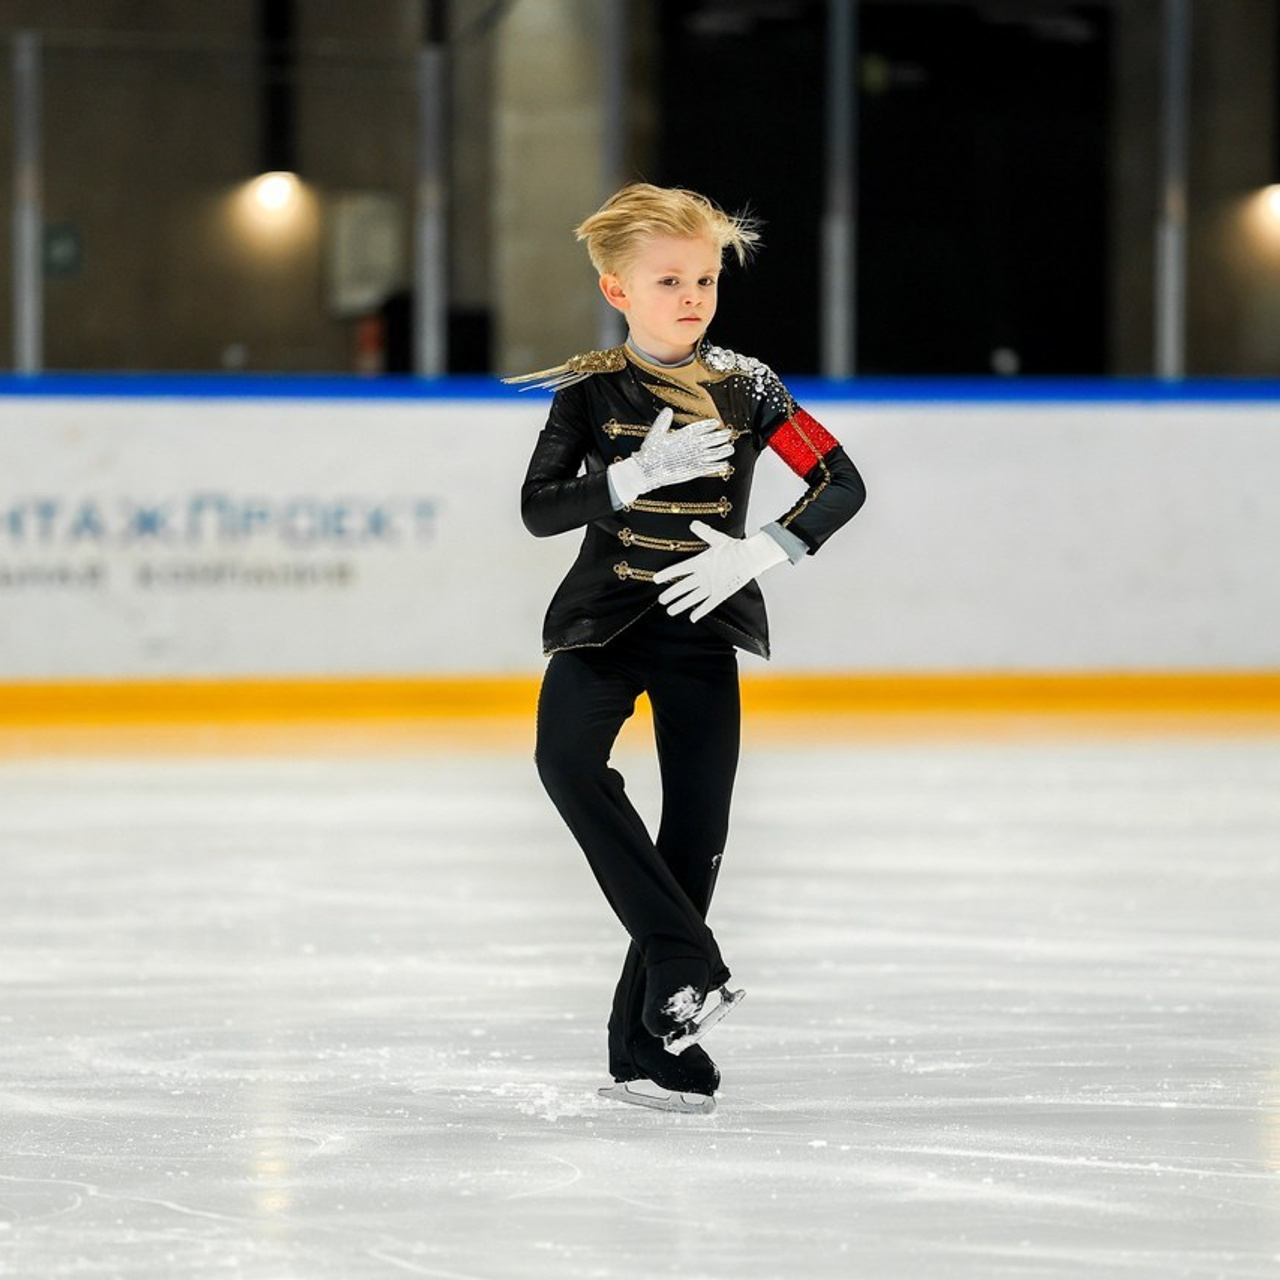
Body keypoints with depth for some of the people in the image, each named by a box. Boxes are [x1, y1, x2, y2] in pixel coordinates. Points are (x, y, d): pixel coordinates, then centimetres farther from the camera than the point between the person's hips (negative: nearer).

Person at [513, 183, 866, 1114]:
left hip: (702, 628, 1)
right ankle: (685, 962, -26)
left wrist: (759, 552, -17)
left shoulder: (745, 386, -1)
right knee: (568, 760, -29)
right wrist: (637, 474, -23)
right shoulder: (589, 390, -2)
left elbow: (844, 484, -3)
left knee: (696, 830, 0)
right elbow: (539, 508, -9)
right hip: (603, 620, -1)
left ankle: (646, 1044, 12)